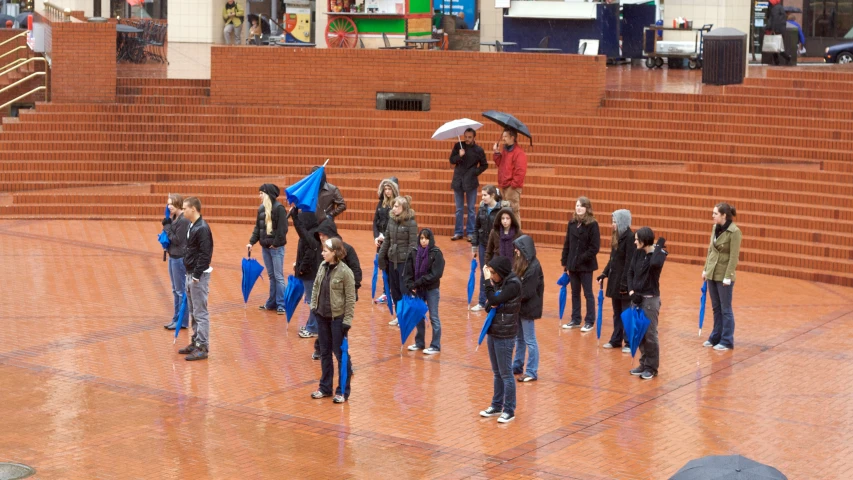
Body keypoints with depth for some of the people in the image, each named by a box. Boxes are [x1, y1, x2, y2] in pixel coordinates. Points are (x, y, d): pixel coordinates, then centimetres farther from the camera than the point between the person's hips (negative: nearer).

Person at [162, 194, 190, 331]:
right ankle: (176, 319, 24)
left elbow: (177, 240, -18)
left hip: (180, 258, -9)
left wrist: (167, 226, -13)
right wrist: (166, 225, -3)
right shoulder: (174, 218, 7)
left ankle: (182, 321, 7)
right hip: (172, 257, 9)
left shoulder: (183, 220, -19)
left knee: (181, 291, 0)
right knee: (175, 290, 15)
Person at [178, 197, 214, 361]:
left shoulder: (202, 228, -17)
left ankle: (203, 348, -3)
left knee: (200, 312, -6)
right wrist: (189, 273, 13)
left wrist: (197, 275, -20)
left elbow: (205, 255, -21)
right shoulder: (192, 226, 12)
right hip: (190, 274, 10)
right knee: (193, 312, 17)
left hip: (199, 275, -10)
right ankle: (196, 342, 26)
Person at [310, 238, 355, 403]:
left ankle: (343, 391, 13)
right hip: (322, 315, 6)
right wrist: (314, 306, 7)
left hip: (338, 317, -6)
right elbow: (316, 287, 14)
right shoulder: (323, 266, 1)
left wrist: (347, 320, -15)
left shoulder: (345, 272, -17)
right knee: (324, 352, 15)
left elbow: (350, 298, -14)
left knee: (340, 353, 3)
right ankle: (325, 387, 27)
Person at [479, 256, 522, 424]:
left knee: (506, 373, -1)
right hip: (493, 332, 8)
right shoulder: (498, 282, 7)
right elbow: (489, 304, 11)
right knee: (497, 372, 16)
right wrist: (489, 305, -12)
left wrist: (488, 282, -15)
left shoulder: (513, 284, -16)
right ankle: (497, 406, 26)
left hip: (505, 335, -8)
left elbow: (495, 300, -22)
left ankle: (509, 410, 7)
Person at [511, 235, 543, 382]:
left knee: (530, 340, 1)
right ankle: (517, 366, 31)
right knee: (519, 338, 19)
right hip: (518, 306, 8)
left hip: (527, 307, -8)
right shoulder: (521, 262, 6)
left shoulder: (533, 266, -20)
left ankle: (532, 372, 8)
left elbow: (527, 292, -21)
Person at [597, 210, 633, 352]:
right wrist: (604, 274, 9)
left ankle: (629, 343, 8)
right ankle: (616, 340, 23)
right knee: (617, 313, 15)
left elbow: (629, 263, -18)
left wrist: (624, 283, -19)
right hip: (614, 279, 8)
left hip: (624, 281, -8)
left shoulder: (630, 237, -16)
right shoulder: (617, 237, 10)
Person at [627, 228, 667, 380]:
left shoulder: (657, 254, -13)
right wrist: (631, 291, -5)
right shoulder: (637, 253, 5)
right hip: (637, 297, 6)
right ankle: (644, 363, 24)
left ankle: (652, 367, 9)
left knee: (650, 334, -1)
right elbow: (630, 272, 8)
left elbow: (655, 264, -37)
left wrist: (660, 247, -23)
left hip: (651, 299, -6)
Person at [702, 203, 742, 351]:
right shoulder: (715, 228, 5)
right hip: (712, 273, 7)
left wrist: (728, 277, -19)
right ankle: (716, 337, 24)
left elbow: (734, 257, -18)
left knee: (725, 309, 2)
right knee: (716, 308, 15)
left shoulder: (734, 232, -17)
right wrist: (706, 269, 13)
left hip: (724, 275, -7)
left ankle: (727, 341, 11)